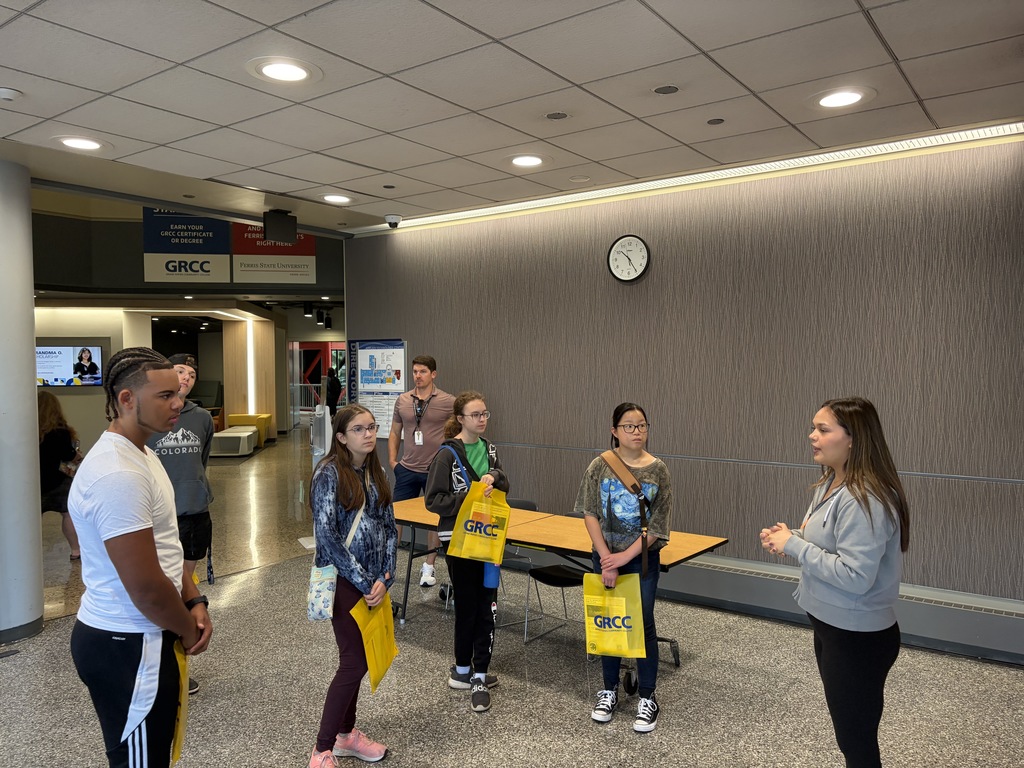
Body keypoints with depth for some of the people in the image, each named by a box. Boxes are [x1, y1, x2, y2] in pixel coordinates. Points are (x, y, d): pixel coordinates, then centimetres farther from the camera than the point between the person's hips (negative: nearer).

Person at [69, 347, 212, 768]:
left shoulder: (141, 455, 7)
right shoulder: (117, 475, -26)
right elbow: (146, 588, -25)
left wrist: (194, 601, 5)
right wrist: (188, 630, -8)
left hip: (134, 636, 10)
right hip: (127, 647, -10)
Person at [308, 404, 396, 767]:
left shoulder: (376, 473, 6)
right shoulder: (329, 473, -15)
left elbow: (389, 527, 7)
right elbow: (326, 535, -18)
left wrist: (385, 577, -6)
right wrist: (363, 582, -16)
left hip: (373, 580, 6)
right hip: (343, 580, -6)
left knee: (357, 658, 15)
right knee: (355, 662, -4)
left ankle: (346, 734, 32)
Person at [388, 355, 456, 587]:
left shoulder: (448, 402, -7)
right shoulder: (402, 401, 4)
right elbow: (395, 433, 13)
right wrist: (392, 459, 6)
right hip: (407, 470, 2)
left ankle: (429, 567, 22)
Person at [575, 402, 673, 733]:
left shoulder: (658, 470, -8)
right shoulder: (600, 466, -7)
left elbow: (657, 523, -9)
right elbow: (590, 513, -7)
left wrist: (626, 556, -14)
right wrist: (606, 559, -12)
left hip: (643, 558, -1)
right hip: (606, 556, 1)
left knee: (643, 624, 7)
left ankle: (647, 699, 21)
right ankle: (609, 690, 30)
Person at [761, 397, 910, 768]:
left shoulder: (864, 500, -27)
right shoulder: (830, 484, 4)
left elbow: (855, 577, -30)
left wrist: (794, 545, -24)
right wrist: (787, 537, -3)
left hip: (859, 637, -9)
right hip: (831, 625, 10)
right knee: (849, 733, 26)